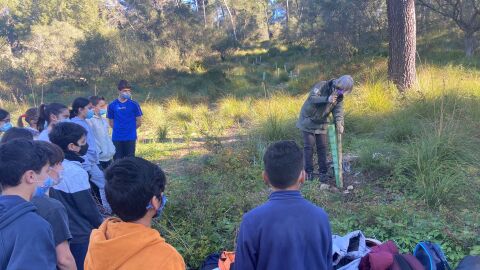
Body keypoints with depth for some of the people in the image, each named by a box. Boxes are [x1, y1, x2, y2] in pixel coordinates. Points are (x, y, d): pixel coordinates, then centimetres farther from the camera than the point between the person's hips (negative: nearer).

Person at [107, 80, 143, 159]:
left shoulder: (134, 104, -2)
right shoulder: (112, 105, 1)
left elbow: (139, 122, 3)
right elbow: (111, 122, 10)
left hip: (130, 138, -1)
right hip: (117, 138, 1)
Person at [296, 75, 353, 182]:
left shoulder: (339, 97, -2)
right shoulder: (321, 86, -18)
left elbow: (338, 111, -13)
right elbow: (312, 98, -30)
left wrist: (339, 123, -32)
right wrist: (327, 99, -43)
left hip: (321, 124, 5)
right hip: (308, 121, -4)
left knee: (322, 147, 5)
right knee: (308, 147, -1)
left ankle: (323, 172, 14)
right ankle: (309, 171, 8)